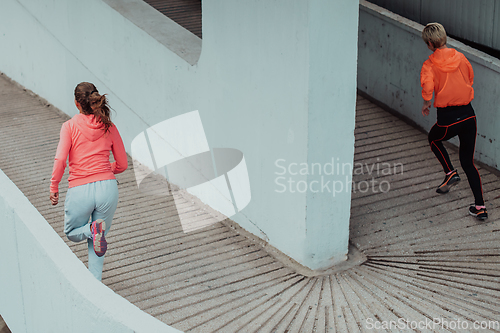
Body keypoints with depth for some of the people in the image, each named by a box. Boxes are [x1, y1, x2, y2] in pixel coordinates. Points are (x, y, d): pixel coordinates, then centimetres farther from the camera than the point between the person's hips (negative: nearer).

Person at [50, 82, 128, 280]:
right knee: (97, 238, 20)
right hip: (108, 188, 2)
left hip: (79, 190, -2)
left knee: (72, 233, 23)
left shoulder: (70, 126, 0)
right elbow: (122, 165, 12)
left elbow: (60, 160, -10)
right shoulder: (110, 128, 8)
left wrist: (54, 187, 3)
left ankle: (93, 229, -11)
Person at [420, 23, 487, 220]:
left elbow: (427, 87, -24)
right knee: (468, 161, 14)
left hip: (447, 118, -4)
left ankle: (450, 173, 15)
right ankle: (480, 207, 7)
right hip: (468, 114, 4)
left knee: (434, 139, 33)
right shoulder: (460, 57, 4)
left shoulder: (430, 65, -8)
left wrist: (426, 104, -6)